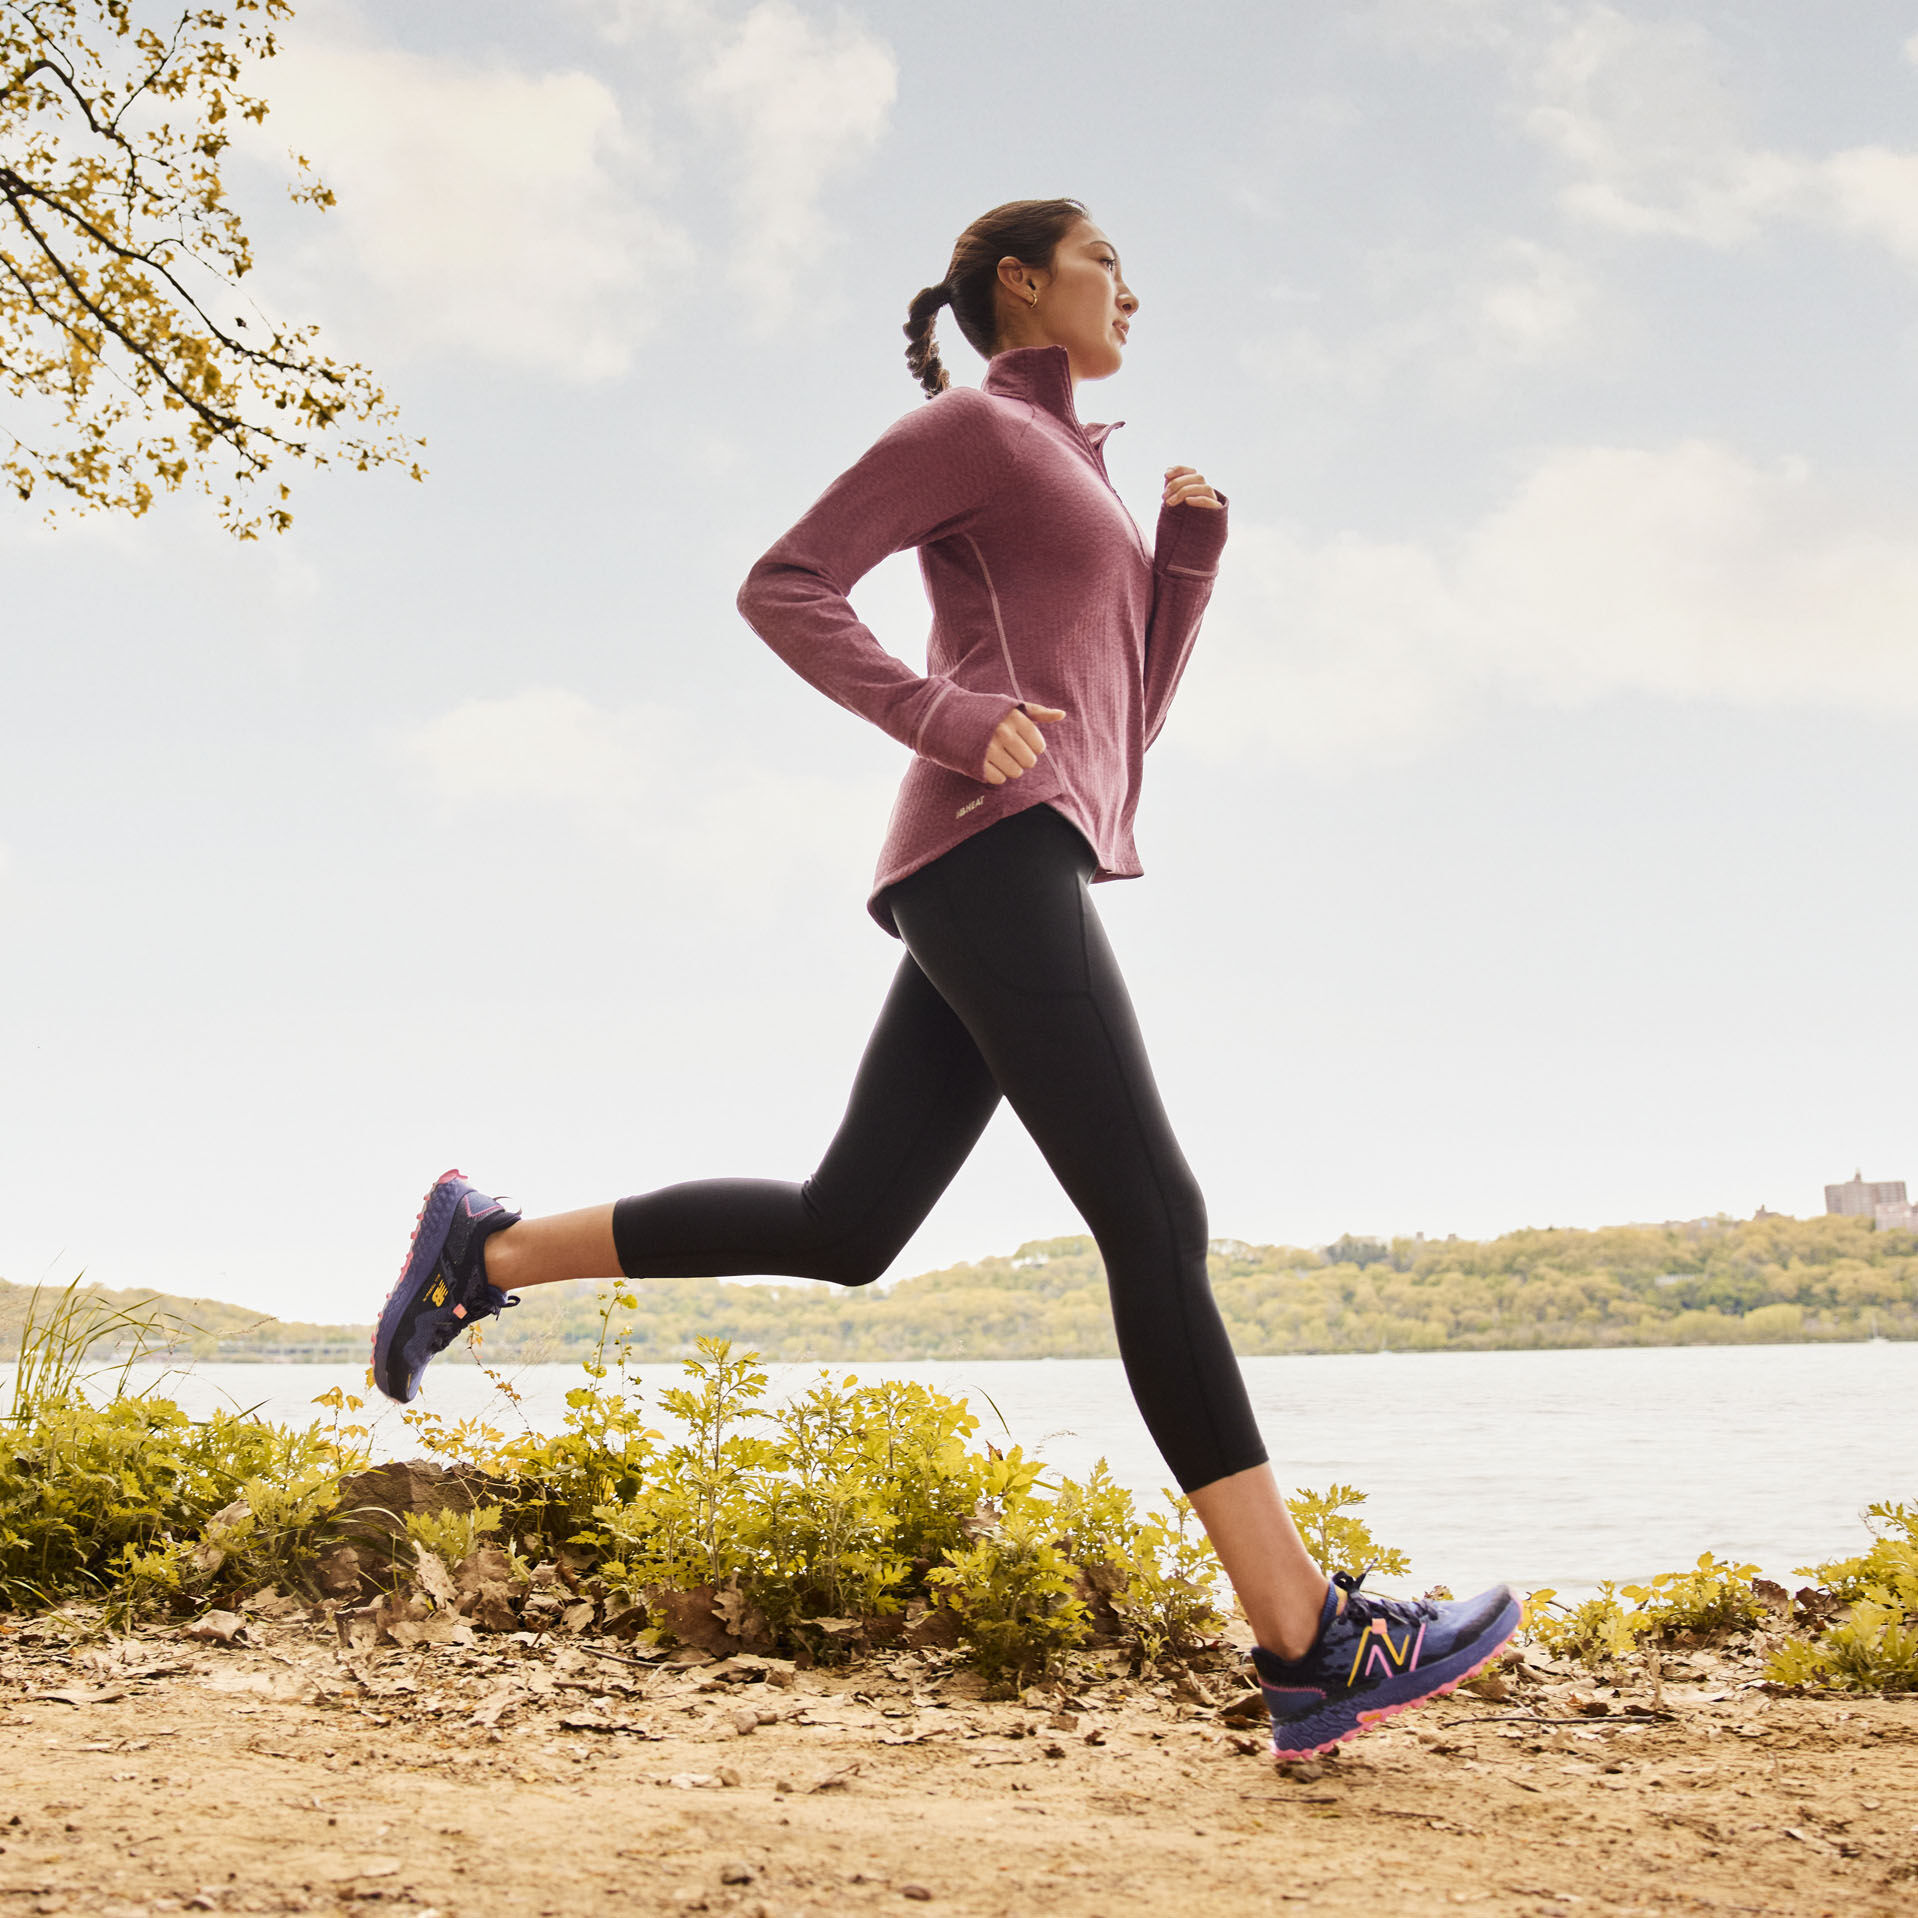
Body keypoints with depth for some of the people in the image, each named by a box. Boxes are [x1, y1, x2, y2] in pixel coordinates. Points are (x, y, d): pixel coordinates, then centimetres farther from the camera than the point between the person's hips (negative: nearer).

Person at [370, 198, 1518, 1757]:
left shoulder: (1072, 477, 32)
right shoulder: (970, 423, 5)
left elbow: (1126, 717, 27)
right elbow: (784, 587, -5)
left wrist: (1191, 551, 14)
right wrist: (946, 718, -17)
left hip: (1026, 875, 10)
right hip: (993, 848, -10)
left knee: (842, 1230, 6)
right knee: (1154, 1218, -16)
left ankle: (490, 1252, 14)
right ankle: (1311, 1641, -20)